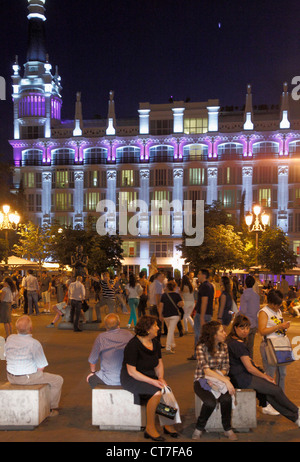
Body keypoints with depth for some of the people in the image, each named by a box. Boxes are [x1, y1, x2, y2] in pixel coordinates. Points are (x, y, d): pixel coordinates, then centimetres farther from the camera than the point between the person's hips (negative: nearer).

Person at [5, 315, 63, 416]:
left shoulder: (10, 338, -4)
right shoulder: (34, 343, -21)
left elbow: (6, 356, 10)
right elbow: (41, 367, -17)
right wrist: (38, 371, 5)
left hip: (11, 378, 7)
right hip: (27, 378, -7)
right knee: (58, 380, 10)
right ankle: (53, 408, 18)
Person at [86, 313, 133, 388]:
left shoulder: (101, 337, -10)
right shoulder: (128, 334, -2)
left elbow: (92, 360, 1)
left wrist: (93, 372, 21)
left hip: (109, 381, -4)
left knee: (91, 378, 22)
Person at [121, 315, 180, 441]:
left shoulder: (155, 343, 4)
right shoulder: (133, 345, -19)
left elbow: (159, 364, 11)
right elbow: (131, 371, -20)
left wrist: (160, 378, -10)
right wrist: (152, 381, -25)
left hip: (149, 376, 7)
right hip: (132, 379, -7)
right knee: (157, 393, -29)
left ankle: (167, 424, -3)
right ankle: (150, 428, -12)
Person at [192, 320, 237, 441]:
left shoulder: (224, 346, 2)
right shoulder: (201, 347, -14)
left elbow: (225, 368, 3)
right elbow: (206, 370, -22)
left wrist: (214, 379, -16)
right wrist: (226, 381, -29)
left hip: (218, 379, 4)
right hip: (202, 380, -4)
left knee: (227, 399, -27)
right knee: (211, 402, -31)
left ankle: (227, 429, -2)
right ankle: (199, 429, -4)